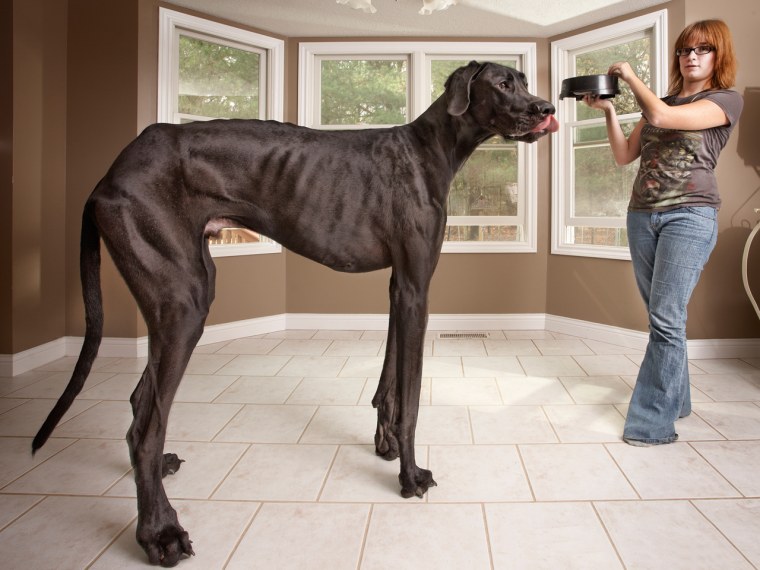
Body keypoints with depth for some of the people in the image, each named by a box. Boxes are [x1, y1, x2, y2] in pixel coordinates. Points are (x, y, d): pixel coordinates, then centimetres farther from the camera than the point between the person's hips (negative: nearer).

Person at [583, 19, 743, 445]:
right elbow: (624, 155, 15)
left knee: (666, 319, -14)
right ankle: (675, 398, 22)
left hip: (690, 215, -6)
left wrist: (630, 75, 0)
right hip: (642, 215, 6)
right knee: (662, 316, 9)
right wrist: (608, 110, 5)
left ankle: (654, 422, -10)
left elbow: (662, 116, -14)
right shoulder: (659, 103, 20)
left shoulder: (727, 100, 1)